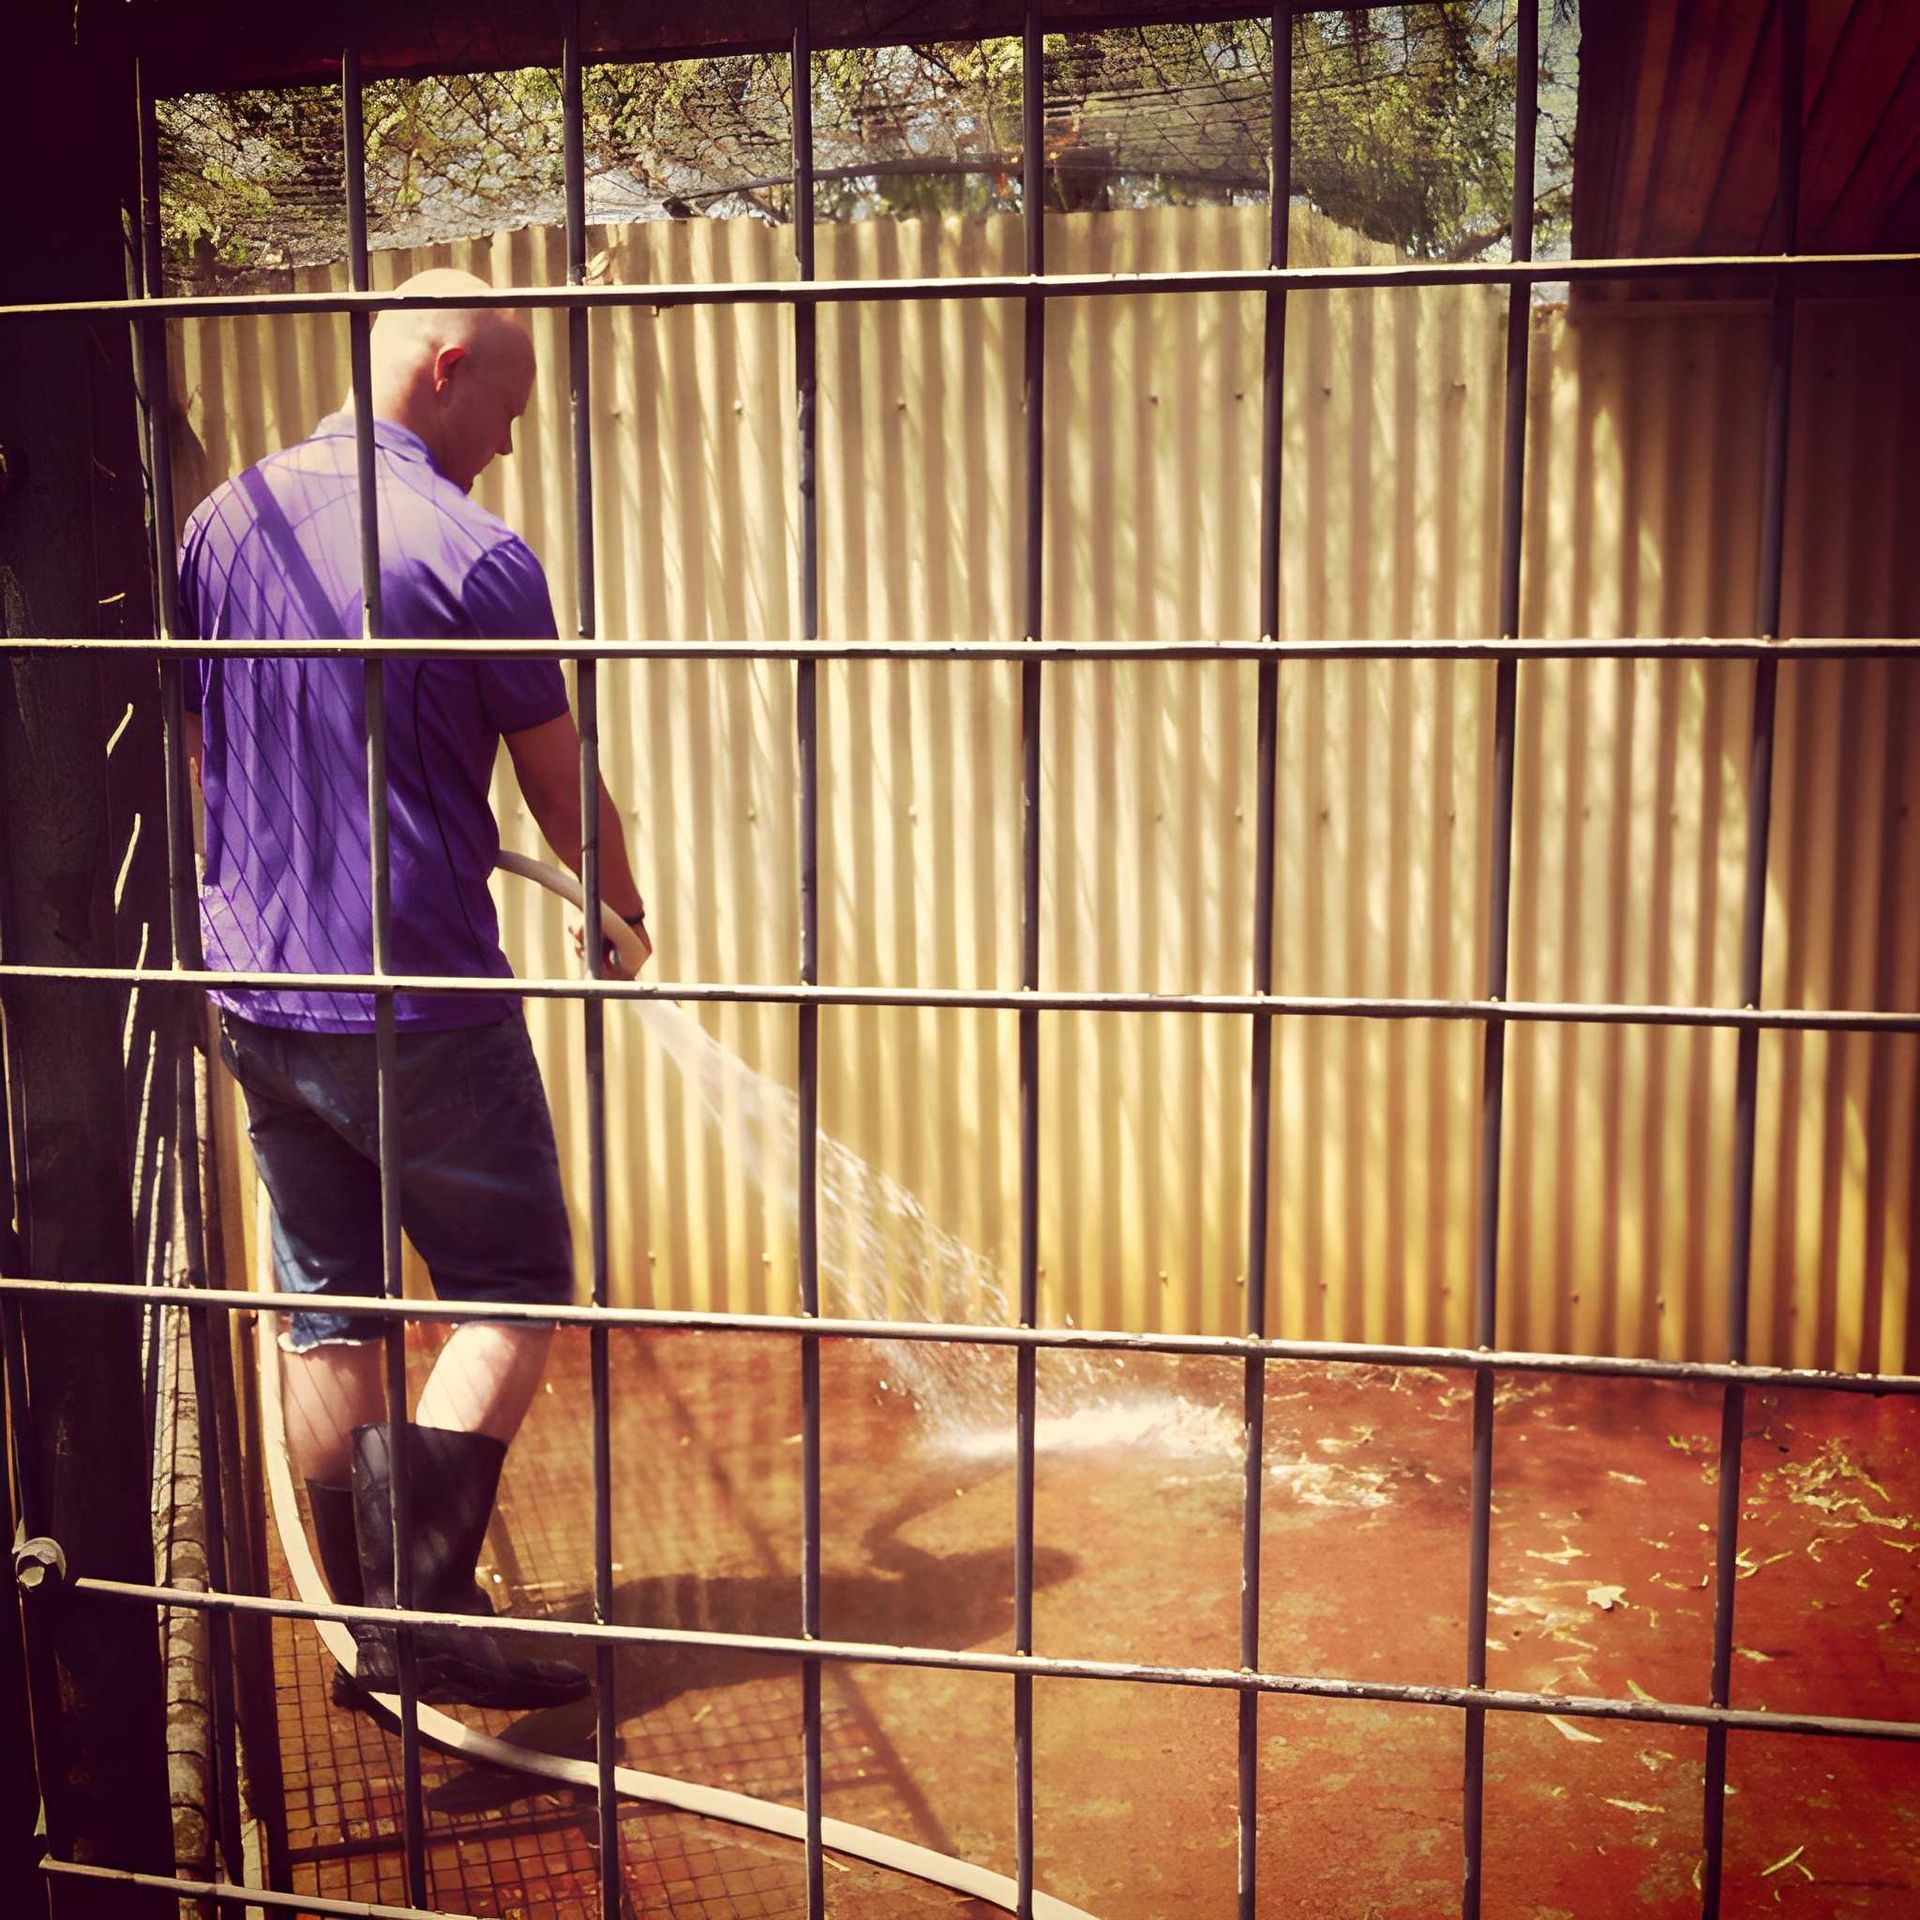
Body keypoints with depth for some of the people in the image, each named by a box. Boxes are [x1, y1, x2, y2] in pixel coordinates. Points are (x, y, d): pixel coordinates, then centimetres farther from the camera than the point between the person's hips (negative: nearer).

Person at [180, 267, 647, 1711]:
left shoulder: (226, 521, 5)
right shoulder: (474, 556, -13)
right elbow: (562, 792, -4)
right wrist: (629, 911, 15)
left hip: (255, 988, 7)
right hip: (420, 996, -7)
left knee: (327, 1309, 14)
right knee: (512, 1291, 8)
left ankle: (372, 1631, 24)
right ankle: (429, 1603, 1)